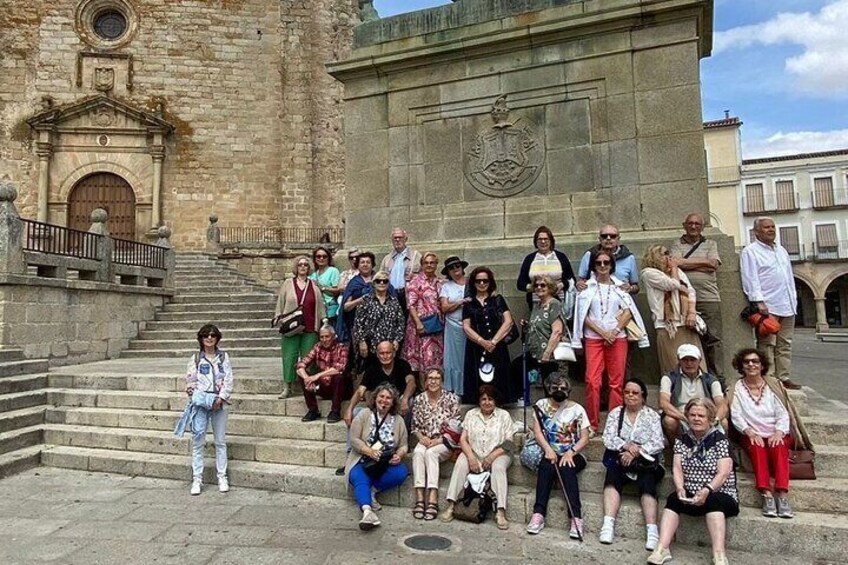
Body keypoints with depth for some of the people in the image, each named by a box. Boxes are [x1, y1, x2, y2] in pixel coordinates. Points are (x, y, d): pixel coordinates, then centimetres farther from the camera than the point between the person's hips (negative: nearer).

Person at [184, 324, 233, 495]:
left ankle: (222, 478, 17)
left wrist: (220, 398, -10)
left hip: (219, 403, 0)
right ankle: (197, 479, 7)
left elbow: (229, 380, 0)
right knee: (197, 441, -2)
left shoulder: (223, 357, 5)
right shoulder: (196, 358, 5)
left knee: (220, 441, 7)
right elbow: (190, 380, 4)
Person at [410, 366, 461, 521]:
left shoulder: (452, 398, -2)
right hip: (425, 441, 2)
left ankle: (433, 501, -38)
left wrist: (439, 440, -14)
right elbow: (415, 425, 11)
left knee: (430, 453, -33)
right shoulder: (419, 400, 6)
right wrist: (421, 437, -9)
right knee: (418, 452, -31)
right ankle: (419, 499, -36)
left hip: (444, 443, -2)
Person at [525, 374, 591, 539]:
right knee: (546, 465, -32)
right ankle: (538, 514, -32)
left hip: (573, 455, -1)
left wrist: (571, 452, -20)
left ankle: (576, 518, -33)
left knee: (566, 468, -32)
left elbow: (585, 438, -3)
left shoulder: (577, 409, 1)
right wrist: (548, 449, -20)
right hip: (550, 453, 1)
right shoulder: (542, 405, 5)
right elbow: (537, 431, -3)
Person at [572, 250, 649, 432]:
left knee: (617, 382, 2)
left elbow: (628, 311, 4)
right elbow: (584, 315, 0)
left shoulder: (619, 286, 11)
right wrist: (603, 333, -8)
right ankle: (592, 424, 0)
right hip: (594, 337, -1)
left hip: (617, 338, 1)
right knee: (592, 381, -8)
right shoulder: (587, 287, 6)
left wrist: (615, 332, -9)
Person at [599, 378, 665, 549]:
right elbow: (608, 438, 0)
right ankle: (608, 524, -35)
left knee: (647, 482, -29)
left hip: (646, 460, -1)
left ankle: (652, 531, -35)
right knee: (612, 476, -28)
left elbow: (658, 443, -5)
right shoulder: (616, 413, 11)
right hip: (621, 458, 1)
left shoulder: (652, 415, 7)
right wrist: (626, 446, -18)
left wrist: (635, 453, -17)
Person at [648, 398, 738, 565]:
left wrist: (707, 490, -29)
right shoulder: (682, 441, 9)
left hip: (720, 494, -3)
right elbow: (677, 468, 0)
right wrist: (680, 488, -20)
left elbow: (723, 473, -14)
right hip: (690, 495, 3)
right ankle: (662, 548, -34)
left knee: (713, 502, -34)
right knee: (673, 499, -25)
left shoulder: (720, 441, -3)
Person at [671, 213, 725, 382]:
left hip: (709, 298, 1)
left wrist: (687, 263, -3)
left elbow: (714, 264, 0)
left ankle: (718, 379, 6)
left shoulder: (710, 244, 17)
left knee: (713, 339, 0)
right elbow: (678, 263, -7)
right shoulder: (677, 245, 13)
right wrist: (703, 262, -4)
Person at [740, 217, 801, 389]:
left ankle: (784, 378, 14)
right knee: (767, 345, -7)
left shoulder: (781, 251, 22)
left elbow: (790, 277, 25)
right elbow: (750, 279, -11)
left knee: (785, 345, 8)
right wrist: (759, 302, -18)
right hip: (767, 307, -7)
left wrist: (794, 300, 18)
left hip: (787, 307, 7)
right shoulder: (750, 251, -2)